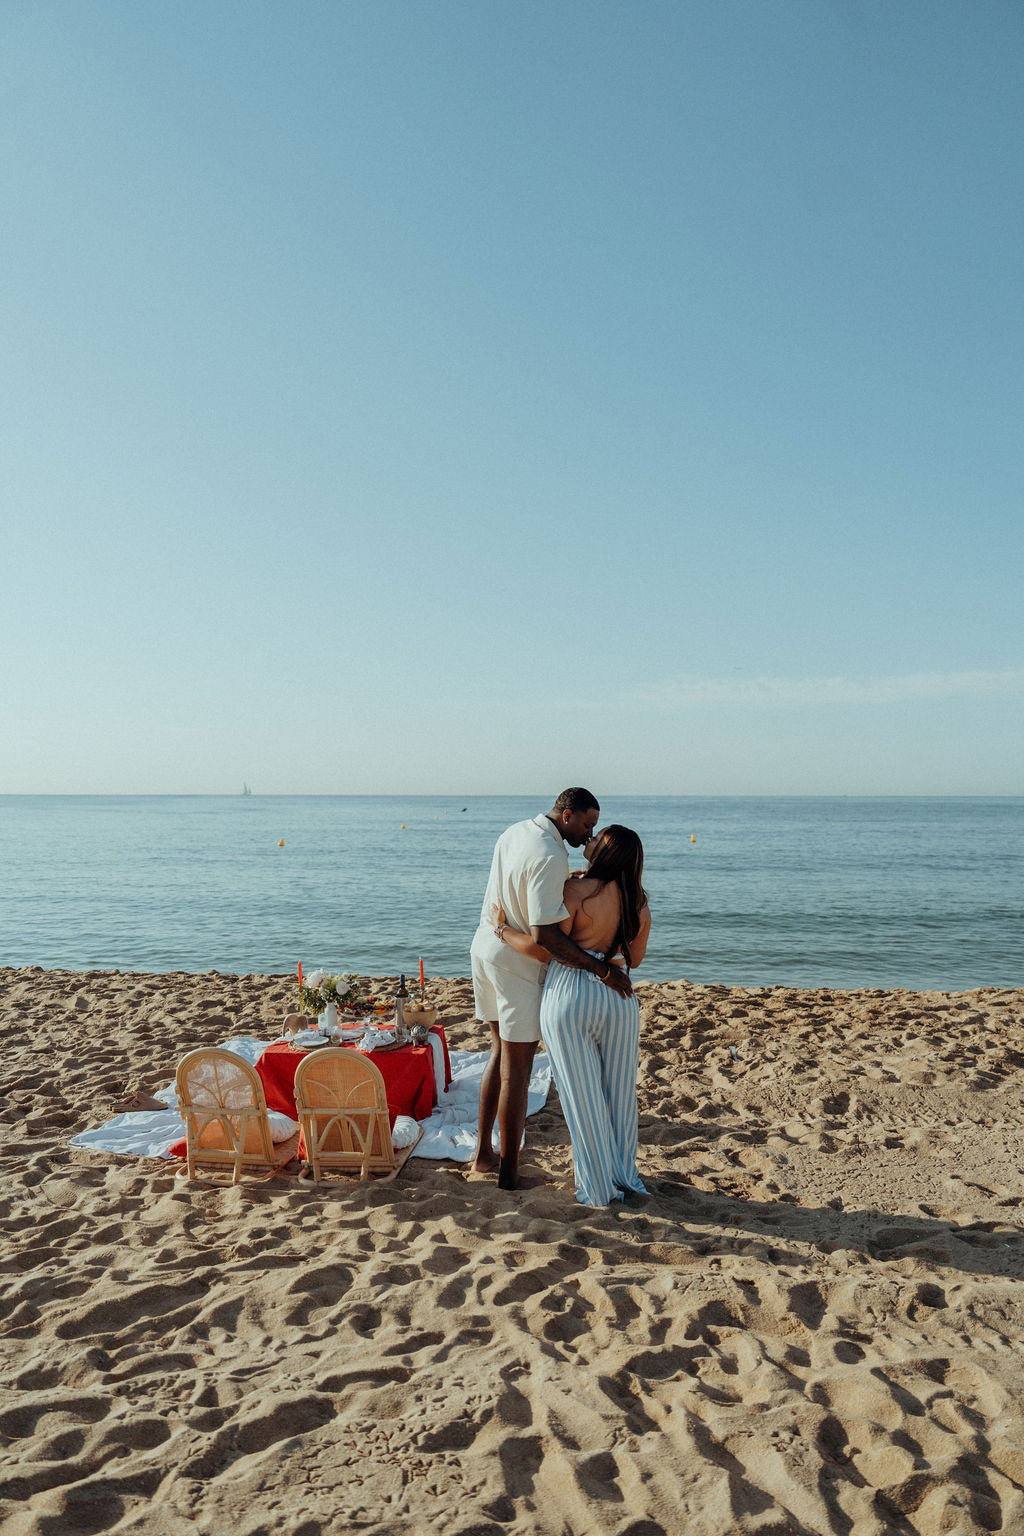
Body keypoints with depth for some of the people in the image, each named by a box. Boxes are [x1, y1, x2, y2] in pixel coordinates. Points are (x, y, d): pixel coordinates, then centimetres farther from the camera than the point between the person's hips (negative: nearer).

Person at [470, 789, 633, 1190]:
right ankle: (509, 1169, 11)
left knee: (500, 1052, 20)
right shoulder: (550, 858, -24)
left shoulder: (515, 832, 5)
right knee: (517, 1066, 1)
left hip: (485, 946, 9)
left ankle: (484, 1152, 27)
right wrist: (601, 969, -25)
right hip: (516, 964, -9)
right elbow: (544, 934, -29)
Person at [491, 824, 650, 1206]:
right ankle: (625, 1176, 32)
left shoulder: (576, 889, -14)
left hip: (570, 998, -4)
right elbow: (635, 959, 13)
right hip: (618, 998, 5)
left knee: (582, 1094, 8)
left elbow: (544, 948, -15)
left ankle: (599, 1188, 20)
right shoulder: (639, 901, 4)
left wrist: (501, 928, -2)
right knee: (618, 1090, 19)